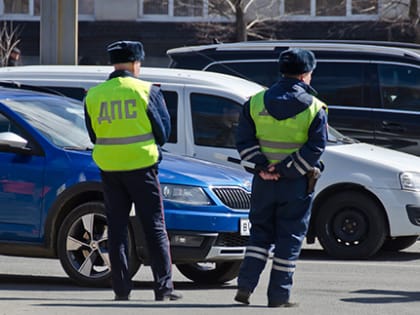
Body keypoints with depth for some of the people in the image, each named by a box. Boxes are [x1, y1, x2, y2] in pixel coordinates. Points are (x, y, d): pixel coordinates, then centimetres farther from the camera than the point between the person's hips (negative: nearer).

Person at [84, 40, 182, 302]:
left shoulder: (93, 96, 3)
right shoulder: (148, 91, -6)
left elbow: (94, 135, 10)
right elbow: (163, 131, 0)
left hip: (109, 168, 3)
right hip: (141, 165, -3)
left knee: (117, 227, 8)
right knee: (154, 226, 2)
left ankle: (121, 288, 6)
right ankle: (164, 287, -1)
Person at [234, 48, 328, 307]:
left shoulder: (256, 102, 3)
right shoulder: (315, 108, -6)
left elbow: (244, 142, -1)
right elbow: (315, 148, -14)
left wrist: (262, 167, -7)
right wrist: (286, 170, -14)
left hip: (263, 181, 3)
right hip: (297, 185, -3)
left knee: (260, 234, 15)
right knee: (290, 239, 5)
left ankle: (245, 286, 3)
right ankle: (279, 295, 4)